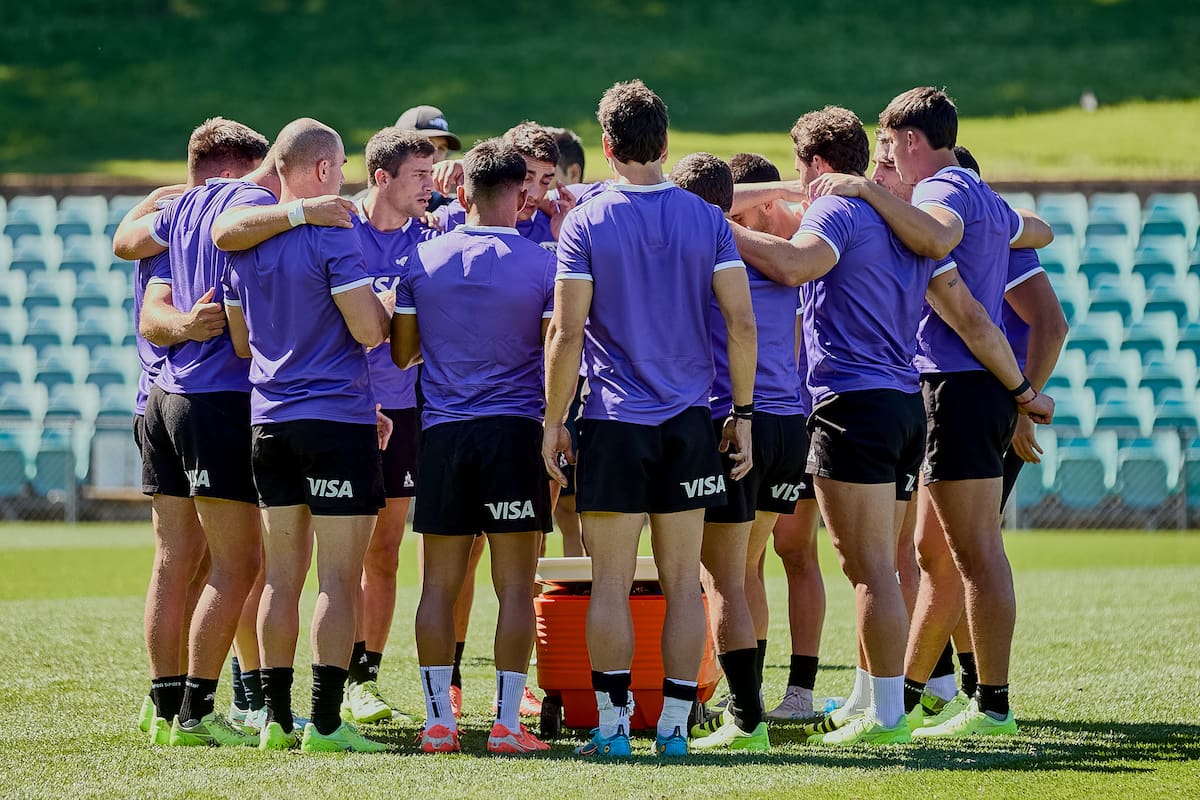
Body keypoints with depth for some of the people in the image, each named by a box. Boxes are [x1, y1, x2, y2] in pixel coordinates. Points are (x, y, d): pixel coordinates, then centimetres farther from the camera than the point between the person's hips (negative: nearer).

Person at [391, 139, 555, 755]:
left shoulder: (422, 259, 4)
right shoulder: (543, 264, -3)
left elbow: (401, 353, 12)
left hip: (442, 434, 2)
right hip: (515, 431, -2)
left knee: (440, 583, 6)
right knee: (515, 584, 0)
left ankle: (439, 720, 4)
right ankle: (506, 723, -2)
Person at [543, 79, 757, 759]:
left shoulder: (586, 224, -5)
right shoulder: (707, 220, 2)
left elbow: (568, 333, -8)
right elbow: (742, 322, -1)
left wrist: (553, 421, 0)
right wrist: (743, 411, 7)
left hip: (614, 423, -2)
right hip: (690, 422, 2)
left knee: (612, 581, 2)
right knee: (683, 581, 6)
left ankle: (613, 724, 1)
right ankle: (675, 726, 5)